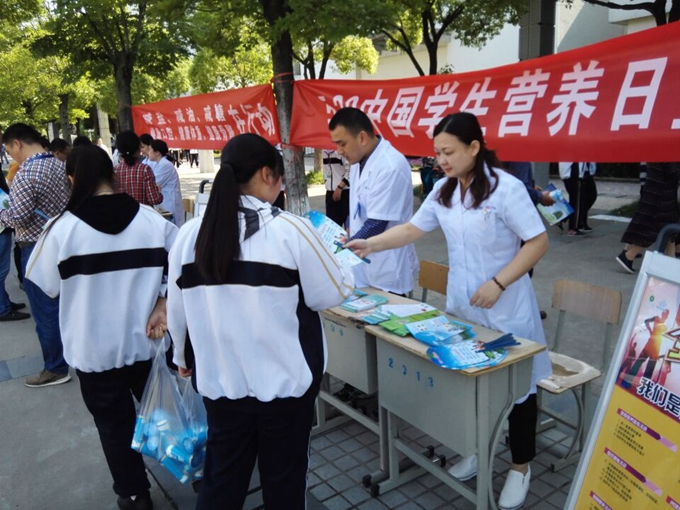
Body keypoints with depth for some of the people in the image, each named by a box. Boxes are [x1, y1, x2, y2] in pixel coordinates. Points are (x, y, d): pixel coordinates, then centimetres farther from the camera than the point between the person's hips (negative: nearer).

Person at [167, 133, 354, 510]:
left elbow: (177, 310, 5)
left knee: (222, 477, 22)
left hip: (219, 379, 4)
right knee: (284, 476, 18)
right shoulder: (289, 229, -18)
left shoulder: (190, 234, -5)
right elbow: (333, 294, -8)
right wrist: (345, 263, 12)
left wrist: (184, 357, 23)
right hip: (285, 379, -3)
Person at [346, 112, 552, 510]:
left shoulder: (506, 188, -17)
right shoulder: (443, 191, 2)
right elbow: (414, 229, 10)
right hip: (461, 305, 6)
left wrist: (497, 283, -23)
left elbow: (538, 243, -16)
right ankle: (477, 449, 39)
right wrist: (372, 245, -2)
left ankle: (521, 466, 30)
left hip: (507, 309, -5)